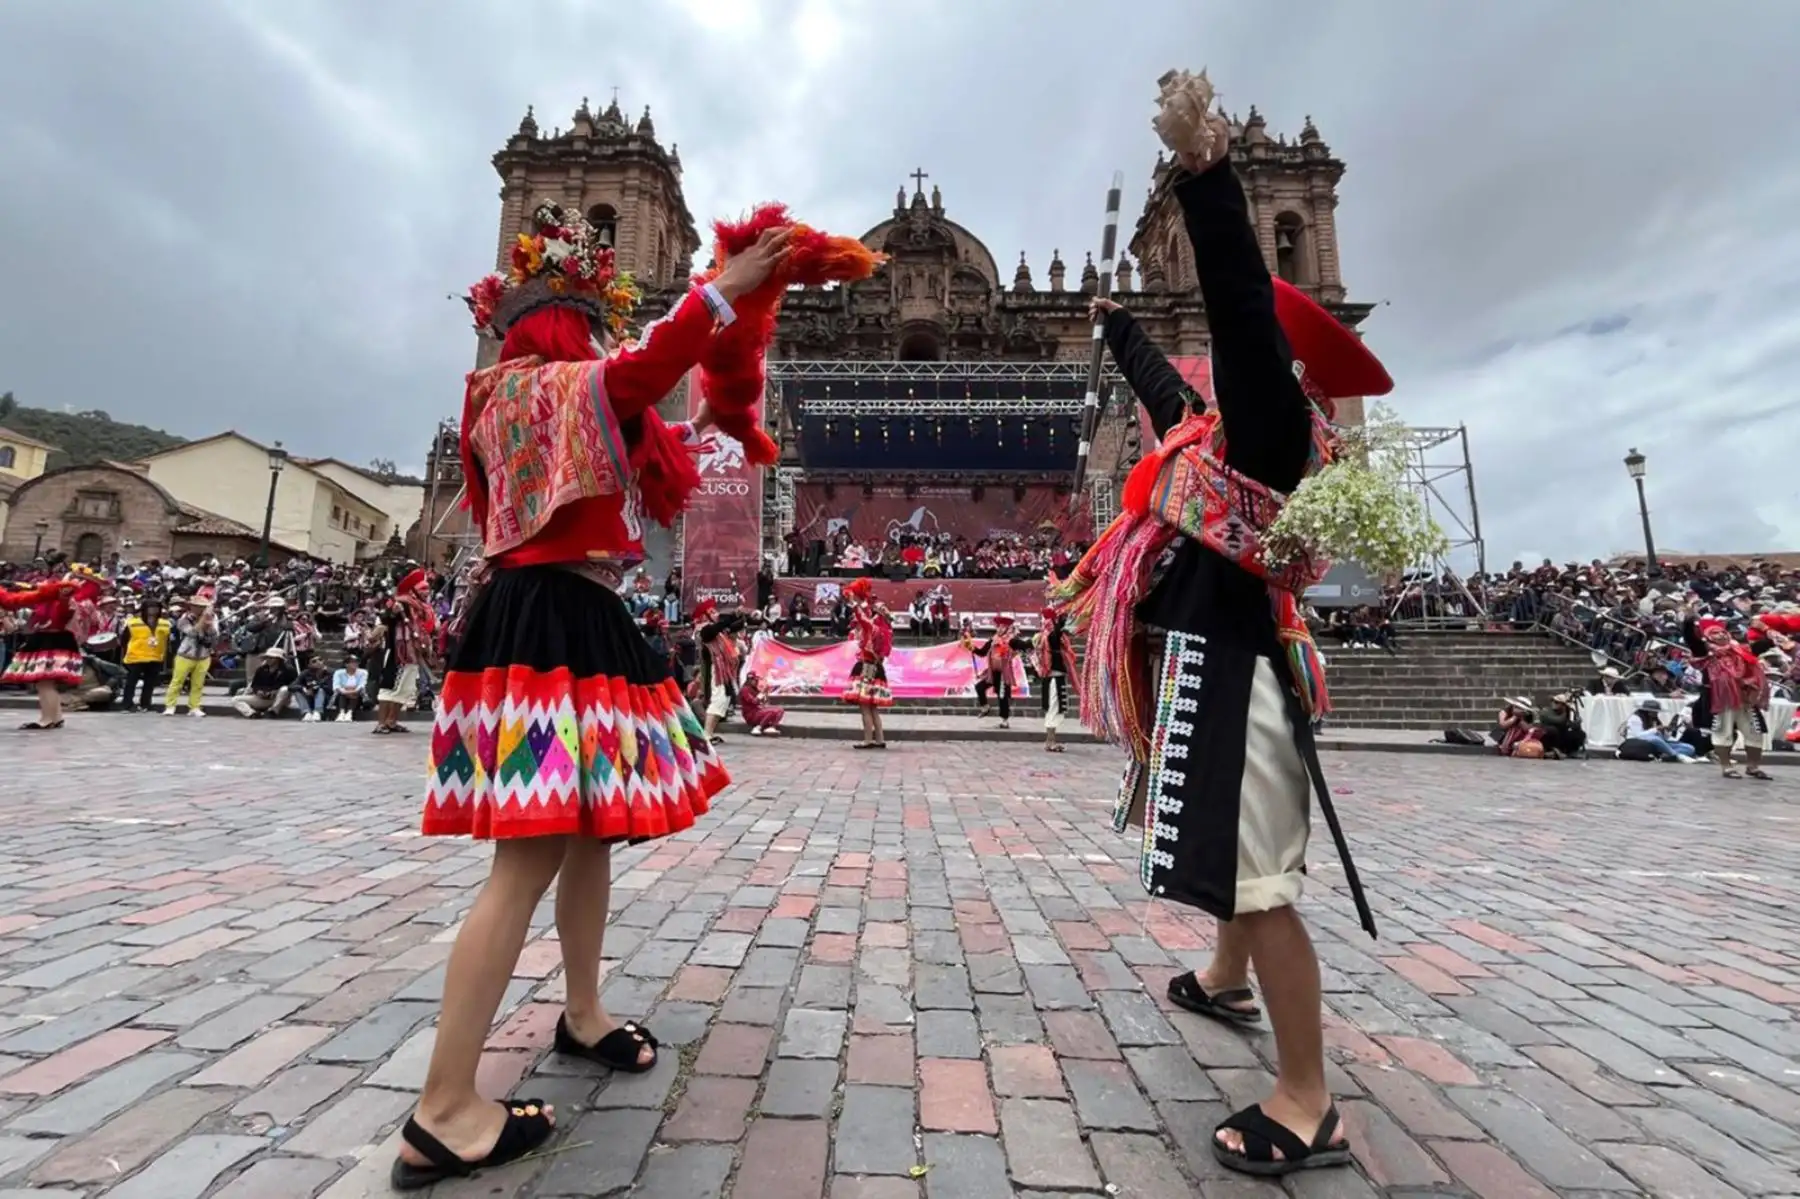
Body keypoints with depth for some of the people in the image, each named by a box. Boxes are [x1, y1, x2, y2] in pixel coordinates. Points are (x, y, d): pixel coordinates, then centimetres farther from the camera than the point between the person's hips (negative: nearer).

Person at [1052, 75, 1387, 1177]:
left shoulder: (1275, 424, -10)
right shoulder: (1230, 428, 17)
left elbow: (1246, 312, -26)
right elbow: (1163, 387, 34)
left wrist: (1206, 172, -29)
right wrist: (1116, 319, 47)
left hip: (1229, 666, -11)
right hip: (1209, 661, 11)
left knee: (1258, 873, -6)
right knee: (1236, 856, 25)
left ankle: (1309, 1105, 8)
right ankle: (1228, 982, 47)